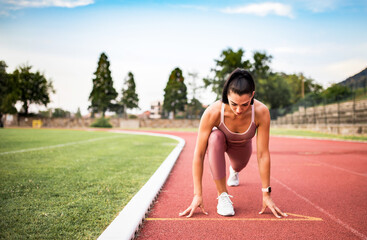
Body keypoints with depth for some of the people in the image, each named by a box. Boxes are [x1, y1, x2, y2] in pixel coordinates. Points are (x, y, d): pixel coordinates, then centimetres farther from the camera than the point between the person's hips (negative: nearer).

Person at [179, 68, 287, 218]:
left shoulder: (261, 112, -37)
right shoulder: (213, 112, -41)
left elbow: (263, 155, -31)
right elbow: (198, 154, -36)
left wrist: (266, 194, -28)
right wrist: (198, 194, -37)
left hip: (242, 145, 3)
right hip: (217, 143, -2)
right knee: (215, 137, -36)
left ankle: (233, 170, 63)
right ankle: (222, 195, -24)